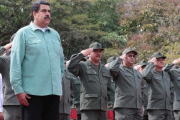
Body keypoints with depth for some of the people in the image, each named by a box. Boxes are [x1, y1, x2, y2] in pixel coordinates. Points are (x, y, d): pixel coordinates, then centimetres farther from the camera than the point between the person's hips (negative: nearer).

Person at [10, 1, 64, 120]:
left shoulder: (55, 34, 16)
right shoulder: (23, 33, 0)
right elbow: (15, 63, -5)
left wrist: (59, 87, 15)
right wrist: (18, 90, -11)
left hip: (53, 92, 5)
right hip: (32, 92, -5)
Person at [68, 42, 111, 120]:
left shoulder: (105, 70, 22)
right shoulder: (83, 66, 4)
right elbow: (71, 67, -17)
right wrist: (82, 54, -11)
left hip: (103, 108, 6)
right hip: (88, 107, -6)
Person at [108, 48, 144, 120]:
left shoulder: (137, 73, 24)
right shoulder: (119, 70, 2)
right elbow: (112, 68, -22)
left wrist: (142, 104, 21)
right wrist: (120, 58, -6)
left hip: (138, 109, 7)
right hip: (124, 108, -7)